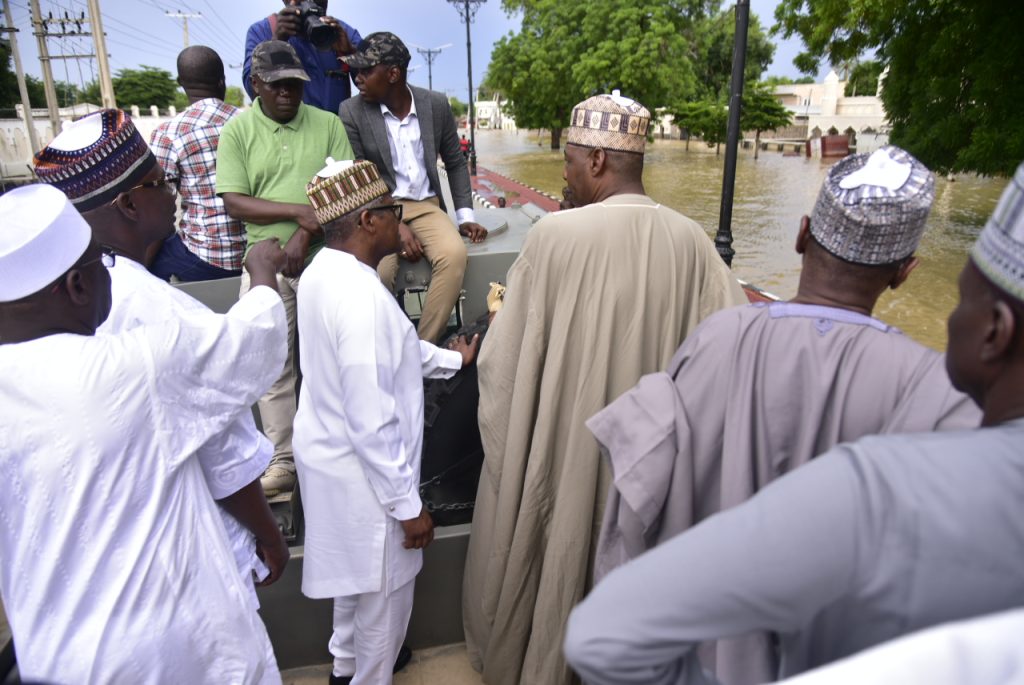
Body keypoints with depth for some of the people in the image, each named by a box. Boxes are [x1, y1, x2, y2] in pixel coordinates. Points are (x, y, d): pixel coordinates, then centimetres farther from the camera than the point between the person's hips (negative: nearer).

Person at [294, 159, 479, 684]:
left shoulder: (325, 271, -2)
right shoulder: (362, 299, -31)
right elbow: (373, 426, -29)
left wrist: (452, 359, 20)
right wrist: (408, 505, -18)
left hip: (329, 454, 10)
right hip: (363, 472, -10)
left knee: (355, 575, 31)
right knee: (384, 595, 15)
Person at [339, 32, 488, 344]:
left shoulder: (436, 104, 2)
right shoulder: (352, 111, -3)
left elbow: (455, 163, 13)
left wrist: (465, 215, 1)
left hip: (426, 206, 2)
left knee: (453, 254, -30)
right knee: (377, 271, -32)